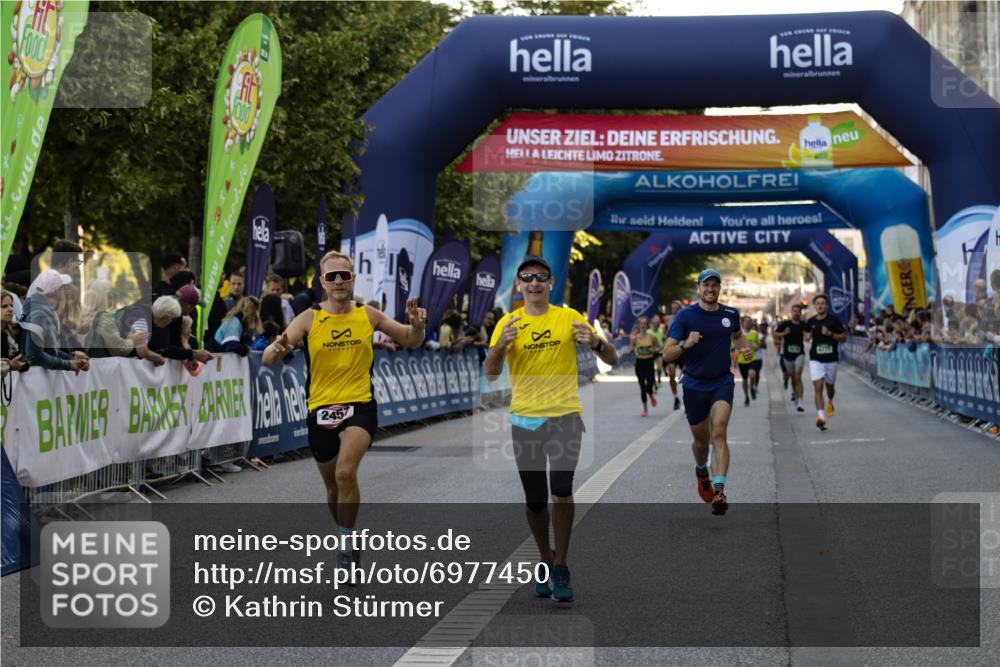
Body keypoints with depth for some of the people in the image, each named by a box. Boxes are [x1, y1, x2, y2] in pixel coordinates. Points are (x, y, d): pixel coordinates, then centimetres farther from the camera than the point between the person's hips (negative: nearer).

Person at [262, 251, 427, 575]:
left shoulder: (368, 315, 2)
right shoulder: (309, 319, -3)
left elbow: (411, 341, 13)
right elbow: (267, 360, -10)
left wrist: (418, 325, -10)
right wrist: (277, 348, -34)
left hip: (360, 405, -2)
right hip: (321, 409, 2)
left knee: (345, 473, -26)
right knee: (333, 487, 16)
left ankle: (348, 540, -9)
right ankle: (346, 538, 41)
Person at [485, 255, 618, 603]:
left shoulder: (569, 317, 2)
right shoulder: (508, 323, 4)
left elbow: (612, 360, 3)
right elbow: (490, 375, -3)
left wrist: (595, 343, -18)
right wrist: (501, 345, -21)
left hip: (564, 417, -2)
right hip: (524, 420, 2)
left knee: (562, 493, -18)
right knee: (535, 501, 7)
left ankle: (561, 566, -5)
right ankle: (546, 561, 28)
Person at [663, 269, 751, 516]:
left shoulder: (731, 314, 3)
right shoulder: (685, 315, -7)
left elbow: (737, 335, 28)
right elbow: (667, 355, -11)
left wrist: (745, 346, 5)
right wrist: (685, 345, -31)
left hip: (722, 382, 1)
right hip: (694, 385, 0)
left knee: (719, 433, -20)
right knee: (701, 440, 13)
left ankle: (719, 491, -28)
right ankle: (701, 472, 47)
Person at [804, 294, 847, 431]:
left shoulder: (834, 321, -4)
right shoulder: (810, 322, 3)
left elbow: (843, 338, -4)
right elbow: (806, 335, 20)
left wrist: (830, 334, -19)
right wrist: (807, 337, -4)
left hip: (831, 359, 0)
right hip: (816, 359, 0)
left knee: (830, 386, 16)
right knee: (818, 387, -13)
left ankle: (830, 402, 50)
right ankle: (820, 416, -20)